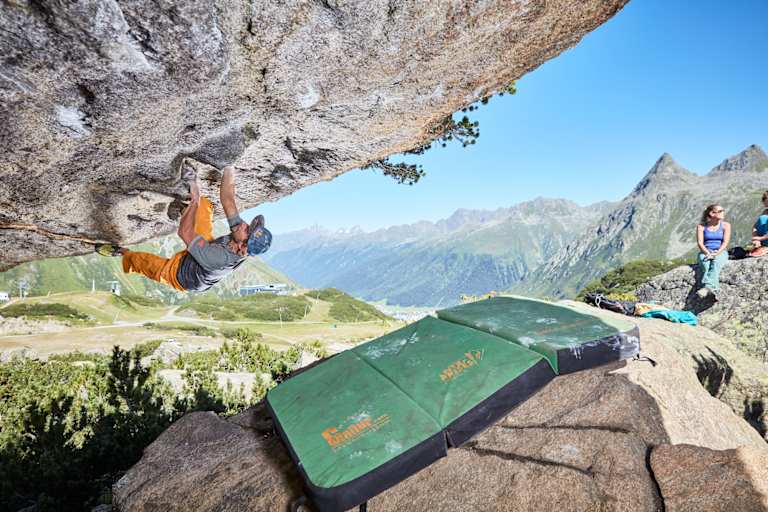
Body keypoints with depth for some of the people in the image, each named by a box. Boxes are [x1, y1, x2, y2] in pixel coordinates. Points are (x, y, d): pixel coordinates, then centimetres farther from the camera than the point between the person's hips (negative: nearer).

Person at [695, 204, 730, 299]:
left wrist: (717, 253, -17)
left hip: (720, 252, 0)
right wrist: (707, 253, -17)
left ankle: (707, 287, -55)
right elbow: (700, 243, -1)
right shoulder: (701, 226, 8)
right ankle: (713, 287, -52)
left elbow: (725, 242, 0)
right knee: (705, 264, -35)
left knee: (716, 262, -36)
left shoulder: (725, 225, 11)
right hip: (705, 252, 1)